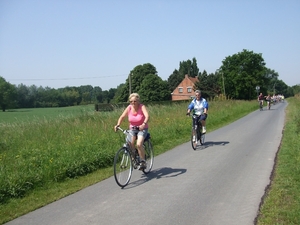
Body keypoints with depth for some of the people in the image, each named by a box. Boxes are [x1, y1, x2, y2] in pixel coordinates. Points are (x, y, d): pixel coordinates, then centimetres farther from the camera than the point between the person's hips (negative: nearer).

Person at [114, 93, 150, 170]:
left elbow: (147, 116, -31)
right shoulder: (129, 108, -6)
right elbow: (122, 117, -9)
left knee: (139, 144, -26)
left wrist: (144, 124, -49)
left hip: (142, 129, -3)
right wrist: (118, 125, -28)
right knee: (130, 145, -18)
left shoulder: (142, 107, -15)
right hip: (132, 129, 3)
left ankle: (143, 162, -8)